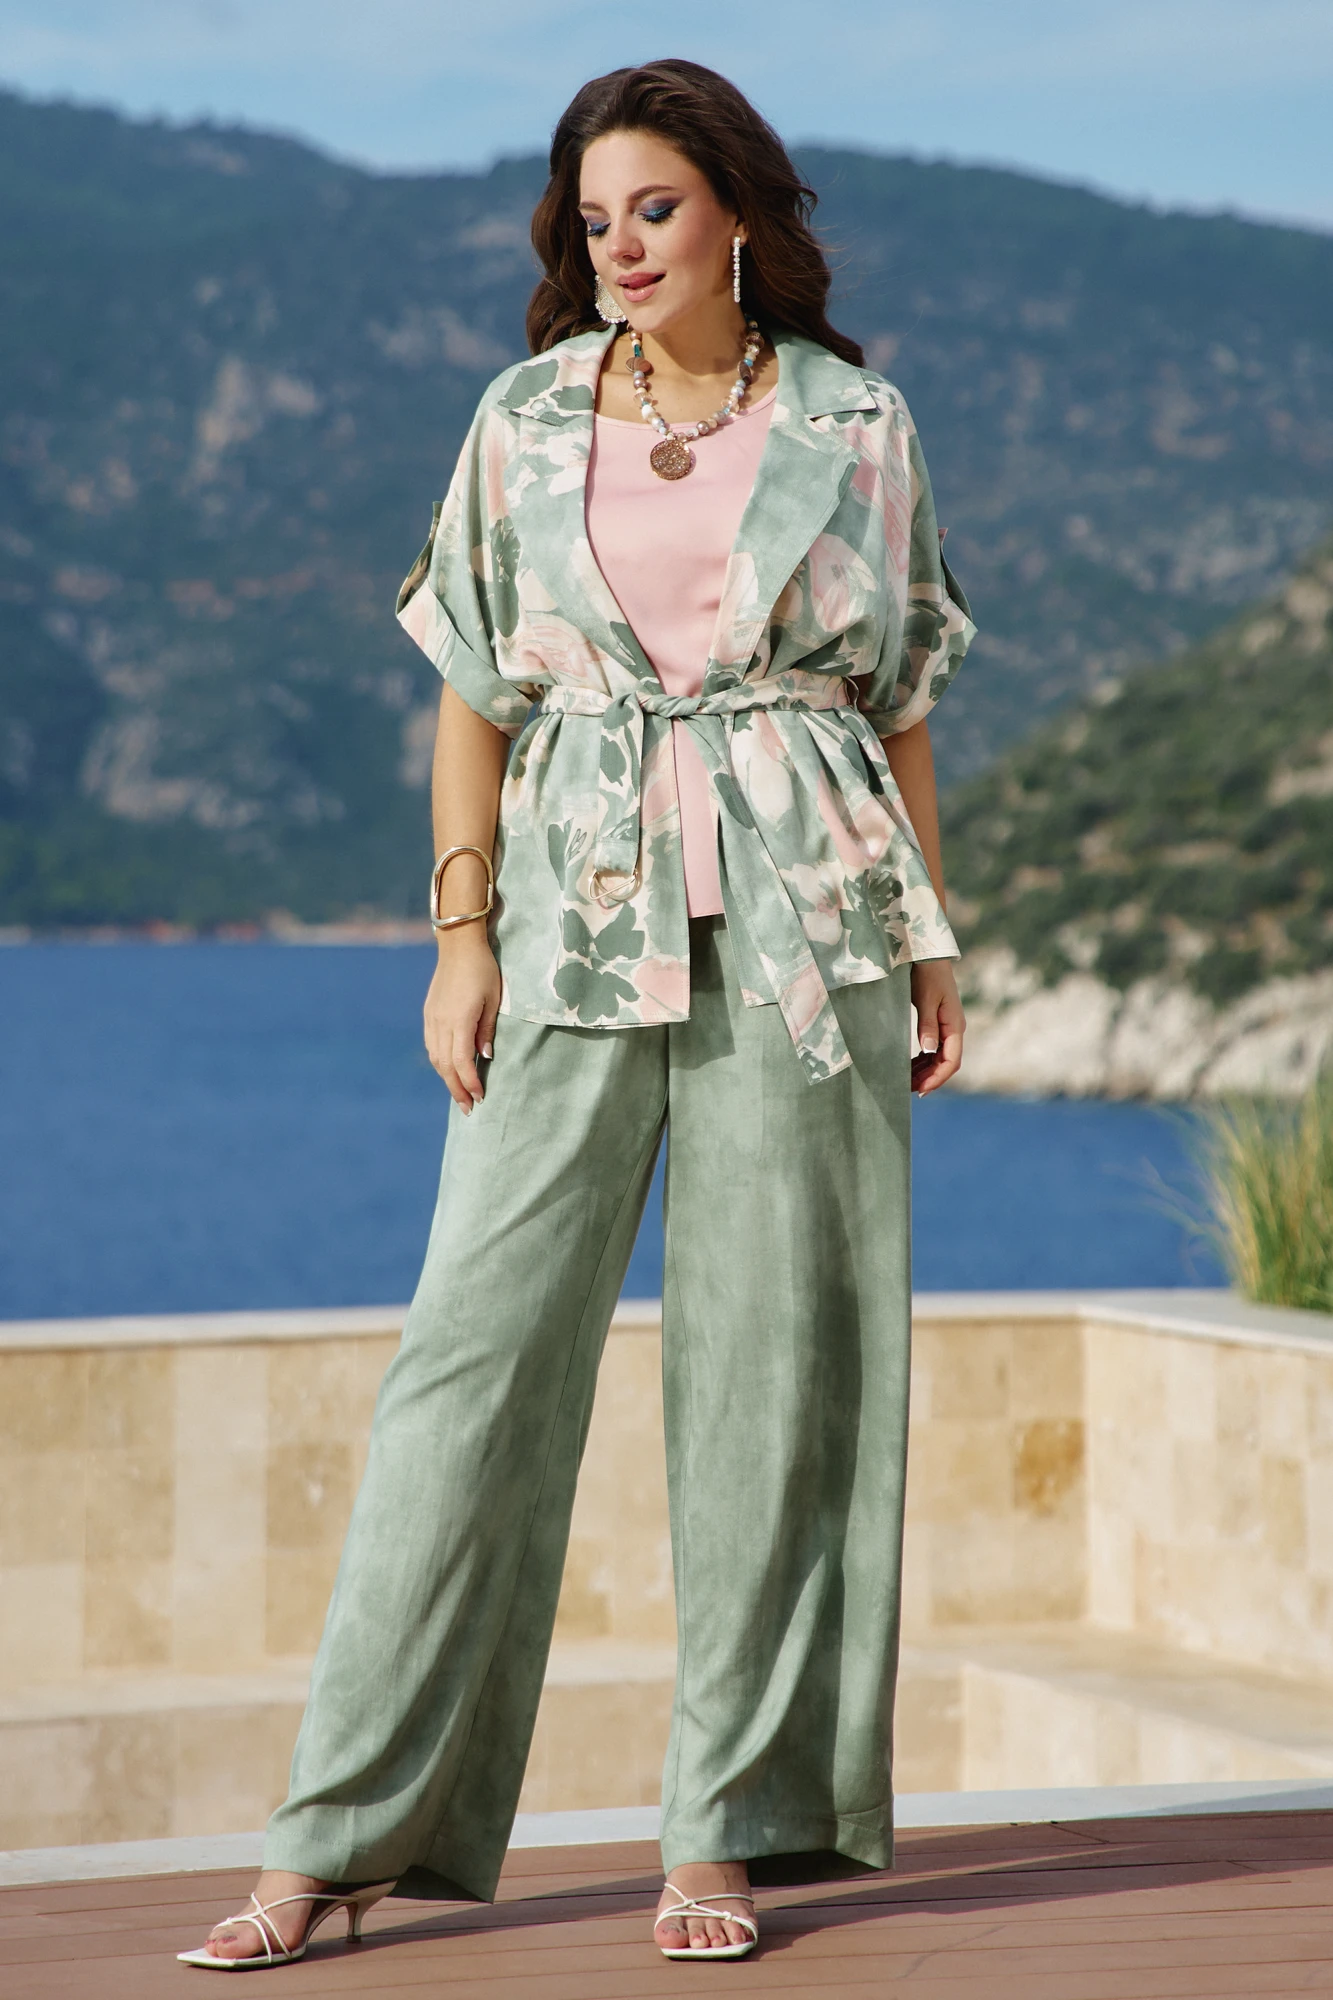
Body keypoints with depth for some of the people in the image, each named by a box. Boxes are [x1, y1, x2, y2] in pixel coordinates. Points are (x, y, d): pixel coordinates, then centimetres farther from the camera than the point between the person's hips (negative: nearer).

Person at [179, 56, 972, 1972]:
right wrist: (460, 933, -1)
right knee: (481, 1340, -5)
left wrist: (930, 941, 6)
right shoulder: (527, 420, 7)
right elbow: (473, 696, 7)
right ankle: (342, 1831, -1)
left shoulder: (854, 424, 6)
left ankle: (728, 1830, 8)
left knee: (770, 1357, 0)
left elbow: (900, 702, 10)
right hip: (578, 923, 0)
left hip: (802, 923, 0)